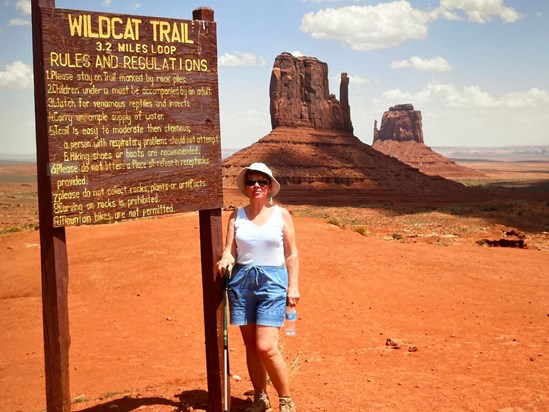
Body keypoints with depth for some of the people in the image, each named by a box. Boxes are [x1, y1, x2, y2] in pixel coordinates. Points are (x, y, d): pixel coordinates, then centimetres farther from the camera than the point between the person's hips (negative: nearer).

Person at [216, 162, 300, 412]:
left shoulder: (281, 215, 2)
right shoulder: (237, 216, 6)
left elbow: (291, 254, 3)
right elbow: (230, 250, 1)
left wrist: (293, 286, -2)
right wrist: (225, 261, -21)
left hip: (273, 281, -3)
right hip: (242, 280, 3)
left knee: (266, 347, -11)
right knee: (250, 345, 9)